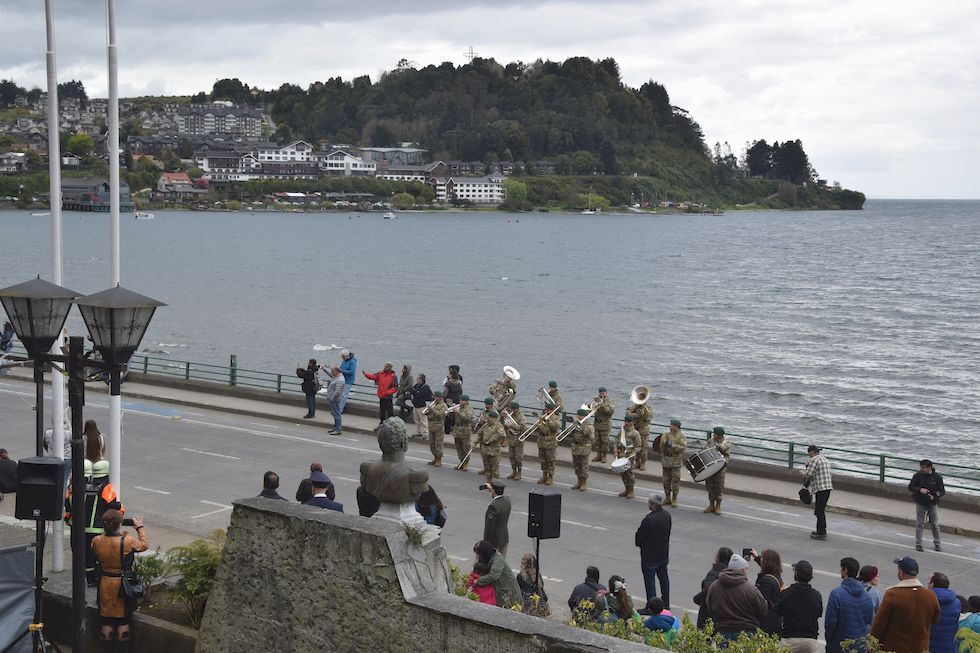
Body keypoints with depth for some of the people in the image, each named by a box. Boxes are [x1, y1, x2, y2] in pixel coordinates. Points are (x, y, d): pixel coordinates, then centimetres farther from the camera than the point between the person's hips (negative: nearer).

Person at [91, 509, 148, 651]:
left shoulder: (97, 541, -11)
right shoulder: (128, 541, -21)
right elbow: (145, 545, -1)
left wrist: (106, 530, 17)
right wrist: (140, 527, 10)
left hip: (105, 585, 3)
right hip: (123, 585, -3)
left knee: (107, 622, 14)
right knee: (123, 622, 10)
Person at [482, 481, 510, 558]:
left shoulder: (493, 506, -26)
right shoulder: (507, 500, -2)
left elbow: (490, 527, -22)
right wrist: (491, 490, 20)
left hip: (494, 541, -8)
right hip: (505, 539, 8)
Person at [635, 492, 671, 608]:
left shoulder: (649, 519, -29)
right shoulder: (667, 515, -4)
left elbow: (640, 535, -18)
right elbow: (668, 533, 6)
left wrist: (638, 543, 4)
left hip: (650, 555, -8)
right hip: (664, 553, 8)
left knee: (649, 580, 4)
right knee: (663, 577, 21)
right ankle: (666, 603, 32)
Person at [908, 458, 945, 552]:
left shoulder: (937, 477, -8)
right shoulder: (917, 475, -7)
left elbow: (942, 491, -3)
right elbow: (910, 487, -3)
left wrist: (934, 496, -22)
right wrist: (920, 489, -21)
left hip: (933, 504, 0)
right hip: (920, 503, 0)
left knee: (935, 524, 6)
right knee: (919, 524, 4)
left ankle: (937, 543, 21)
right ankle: (918, 544, 13)